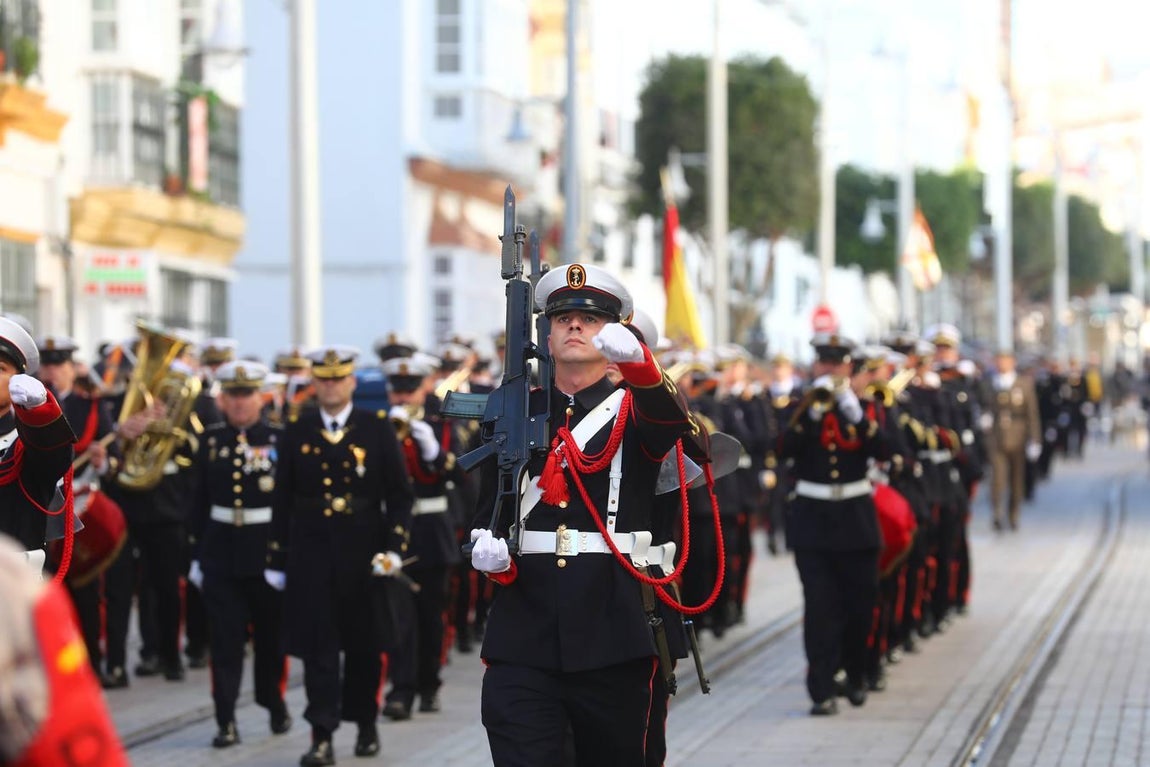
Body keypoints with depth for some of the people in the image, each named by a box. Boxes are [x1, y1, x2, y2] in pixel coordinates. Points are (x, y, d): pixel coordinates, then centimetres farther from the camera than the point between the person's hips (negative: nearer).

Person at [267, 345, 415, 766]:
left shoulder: (378, 428, 2)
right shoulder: (297, 431, 5)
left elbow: (399, 493, 1)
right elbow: (283, 499, 6)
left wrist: (395, 546, -9)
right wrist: (277, 558, 4)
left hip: (363, 553, 0)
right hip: (311, 553, 0)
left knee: (364, 644, 9)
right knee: (318, 645, -5)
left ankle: (365, 723, 27)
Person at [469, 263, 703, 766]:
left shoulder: (633, 409, 6)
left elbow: (670, 421, -19)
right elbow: (488, 509, 18)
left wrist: (635, 359, -40)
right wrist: (486, 547, -7)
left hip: (611, 633, -1)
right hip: (523, 634, 1)